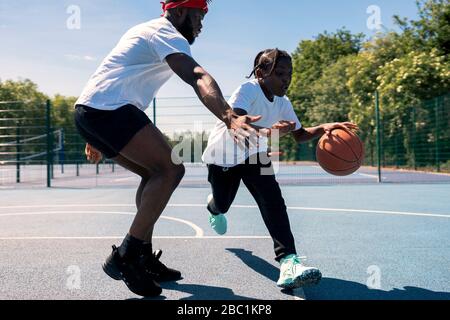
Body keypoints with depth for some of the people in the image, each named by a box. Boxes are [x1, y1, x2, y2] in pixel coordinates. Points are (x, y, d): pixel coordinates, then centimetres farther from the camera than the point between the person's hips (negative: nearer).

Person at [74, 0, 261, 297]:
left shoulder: (146, 31, 28)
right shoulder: (166, 34, -3)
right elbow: (198, 78, -25)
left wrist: (97, 136, 36)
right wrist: (230, 118, -40)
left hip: (87, 109, 10)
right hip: (109, 109, -10)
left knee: (155, 174, 13)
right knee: (171, 170, -13)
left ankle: (144, 258, 14)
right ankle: (125, 258, -12)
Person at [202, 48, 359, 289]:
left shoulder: (283, 103, -8)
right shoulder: (248, 90, -28)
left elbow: (300, 135, -1)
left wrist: (323, 129, -22)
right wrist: (268, 131, -66)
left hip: (252, 154, 4)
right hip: (222, 155, -4)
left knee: (272, 199, -19)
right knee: (222, 204, 6)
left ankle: (288, 260, -24)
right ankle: (214, 207, 49)